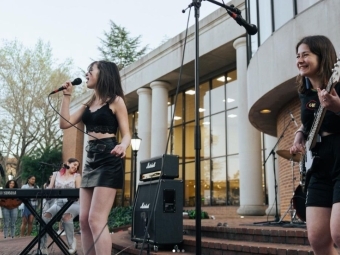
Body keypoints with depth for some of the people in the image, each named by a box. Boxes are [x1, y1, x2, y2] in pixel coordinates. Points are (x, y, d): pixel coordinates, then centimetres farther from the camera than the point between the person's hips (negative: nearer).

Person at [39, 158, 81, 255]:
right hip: (58, 203, 2)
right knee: (45, 215, -30)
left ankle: (72, 243, -22)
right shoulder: (56, 174, 16)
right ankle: (43, 246, -23)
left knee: (66, 216, -37)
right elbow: (49, 189, 10)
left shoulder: (77, 176, 11)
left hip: (72, 204, -2)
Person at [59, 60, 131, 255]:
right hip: (91, 160, 8)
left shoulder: (115, 101, -2)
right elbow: (65, 123, 14)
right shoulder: (89, 104, 19)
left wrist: (122, 147, -30)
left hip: (109, 160, -8)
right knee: (84, 220, 6)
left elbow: (127, 134, -7)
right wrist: (67, 95, 13)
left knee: (96, 220, -12)